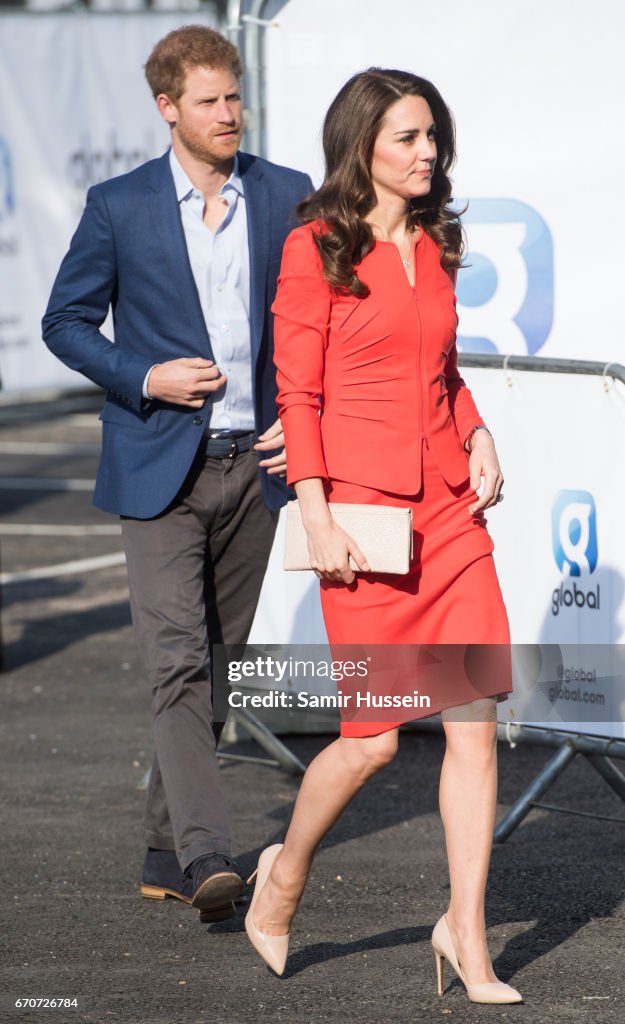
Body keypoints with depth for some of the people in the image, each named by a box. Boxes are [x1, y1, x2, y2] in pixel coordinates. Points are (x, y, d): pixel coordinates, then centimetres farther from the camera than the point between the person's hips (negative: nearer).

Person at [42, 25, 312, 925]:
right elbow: (65, 321, 4)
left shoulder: (288, 197, 4)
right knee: (177, 664, -15)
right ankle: (206, 856, -23)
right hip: (160, 469, -3)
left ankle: (165, 851, 21)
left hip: (254, 464, 3)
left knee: (214, 667, 10)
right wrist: (143, 379, -11)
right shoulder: (120, 207, -2)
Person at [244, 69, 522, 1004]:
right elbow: (299, 395, -6)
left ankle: (467, 935, 5)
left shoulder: (435, 246, 13)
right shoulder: (316, 250, -5)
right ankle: (286, 875, 23)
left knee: (475, 720, -3)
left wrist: (479, 436, 6)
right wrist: (317, 516, -13)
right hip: (363, 504, -5)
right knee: (374, 738, -4)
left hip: (449, 505, 6)